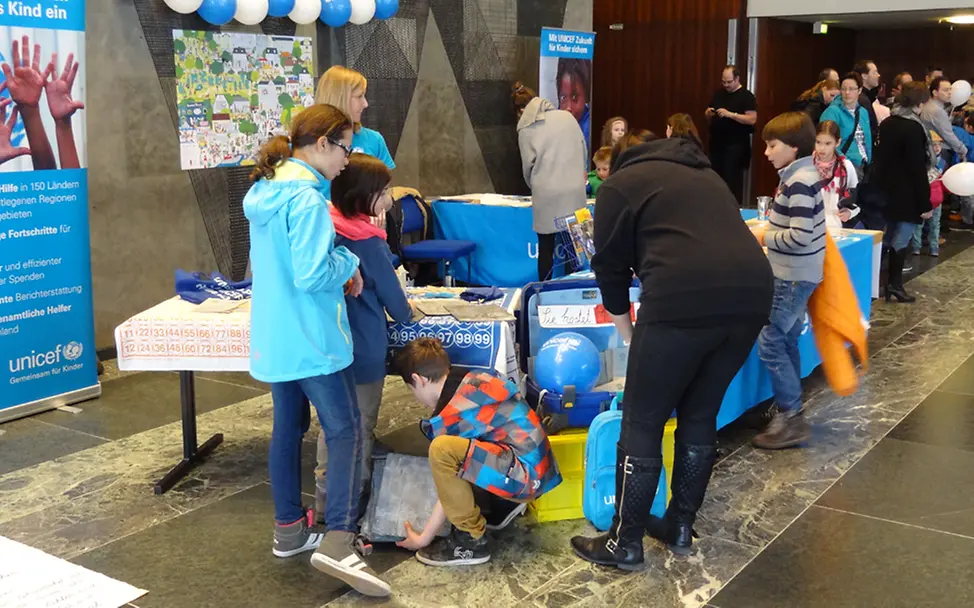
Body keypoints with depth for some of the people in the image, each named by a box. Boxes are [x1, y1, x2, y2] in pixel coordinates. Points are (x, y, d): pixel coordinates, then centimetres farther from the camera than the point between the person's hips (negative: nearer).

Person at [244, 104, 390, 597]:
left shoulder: (263, 193, 9)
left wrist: (336, 272, 10)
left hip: (272, 336, 9)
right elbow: (311, 276, -26)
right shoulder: (306, 198, -20)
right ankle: (337, 541, -12)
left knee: (288, 427, 16)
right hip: (310, 338, -9)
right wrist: (348, 262, -8)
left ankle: (289, 529, 25)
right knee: (346, 432, -5)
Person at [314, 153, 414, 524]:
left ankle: (326, 503, 27)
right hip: (363, 350, -6)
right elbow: (390, 291, -10)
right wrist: (405, 313, 12)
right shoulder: (367, 241, -19)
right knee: (360, 429, 7)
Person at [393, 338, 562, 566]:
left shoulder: (450, 418, -13)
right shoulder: (475, 379, 9)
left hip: (525, 476, -10)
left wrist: (423, 538, 5)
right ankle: (504, 503, 18)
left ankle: (471, 541, -9)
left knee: (442, 448, -25)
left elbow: (452, 486, -6)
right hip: (540, 467, 10)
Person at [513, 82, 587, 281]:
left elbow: (528, 166, 5)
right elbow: (583, 149, 14)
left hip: (547, 195, -3)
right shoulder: (567, 116, 8)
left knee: (546, 248, 7)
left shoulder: (526, 129, 1)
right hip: (575, 191, 3)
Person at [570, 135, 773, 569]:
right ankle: (680, 528, 32)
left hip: (685, 298, -6)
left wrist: (631, 338, 31)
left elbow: (610, 268, 16)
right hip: (752, 291, 7)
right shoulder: (704, 175, 33)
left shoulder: (620, 184, 16)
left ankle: (624, 543, 18)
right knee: (699, 418, 21)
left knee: (642, 425, 8)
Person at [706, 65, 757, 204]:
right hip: (717, 144, 7)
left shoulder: (746, 96, -7)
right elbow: (708, 116, 21)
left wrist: (730, 114, -23)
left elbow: (752, 119, -15)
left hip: (736, 146, -6)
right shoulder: (719, 94, 13)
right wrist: (709, 113, -3)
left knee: (732, 180, -8)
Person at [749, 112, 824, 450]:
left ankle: (791, 419, 0)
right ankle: (789, 411, 26)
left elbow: (800, 237, -27)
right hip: (796, 274, 10)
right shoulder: (802, 175, 10)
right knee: (786, 341, 16)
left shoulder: (799, 183, -22)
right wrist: (767, 229, 5)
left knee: (769, 344, -7)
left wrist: (764, 237, -14)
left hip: (794, 277, -10)